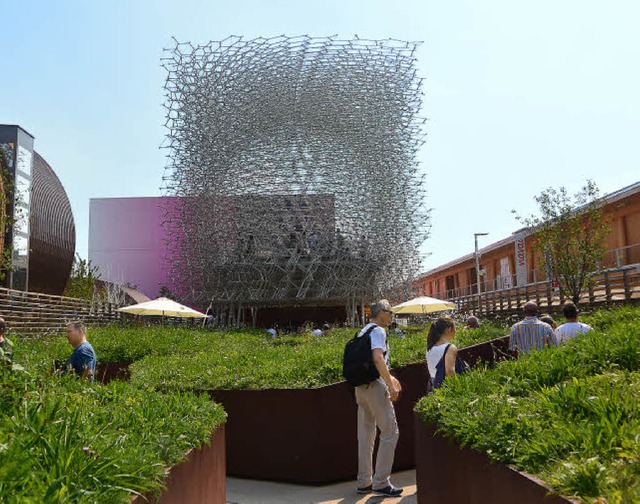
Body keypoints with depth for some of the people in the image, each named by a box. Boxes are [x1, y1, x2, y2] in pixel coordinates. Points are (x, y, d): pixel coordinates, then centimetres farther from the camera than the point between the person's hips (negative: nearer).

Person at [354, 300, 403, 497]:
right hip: (375, 385, -9)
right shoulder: (378, 331, -10)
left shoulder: (363, 332, 18)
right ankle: (381, 482, -1)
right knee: (390, 431, -2)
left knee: (366, 434, 13)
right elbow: (378, 358, -24)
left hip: (360, 386, 9)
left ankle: (364, 482, 19)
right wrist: (391, 385, -20)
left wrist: (389, 377, 27)